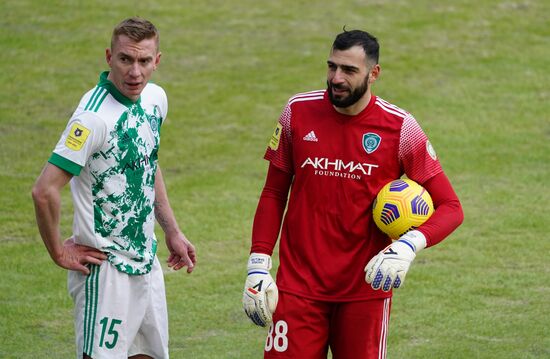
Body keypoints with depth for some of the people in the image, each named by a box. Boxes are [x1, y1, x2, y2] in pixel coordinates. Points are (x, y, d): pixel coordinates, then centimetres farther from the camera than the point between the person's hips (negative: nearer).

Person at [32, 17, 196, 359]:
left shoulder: (155, 98, 4)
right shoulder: (95, 116, -23)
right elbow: (45, 190, -27)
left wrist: (173, 232, 20)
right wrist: (59, 253, -16)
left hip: (147, 261, 8)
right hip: (107, 268, -8)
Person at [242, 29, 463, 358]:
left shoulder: (399, 128, -7)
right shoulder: (298, 112, 0)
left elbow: (450, 207, -4)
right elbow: (274, 193, 10)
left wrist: (410, 245, -22)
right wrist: (258, 264, 1)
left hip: (366, 288, -1)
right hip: (298, 286, 1)